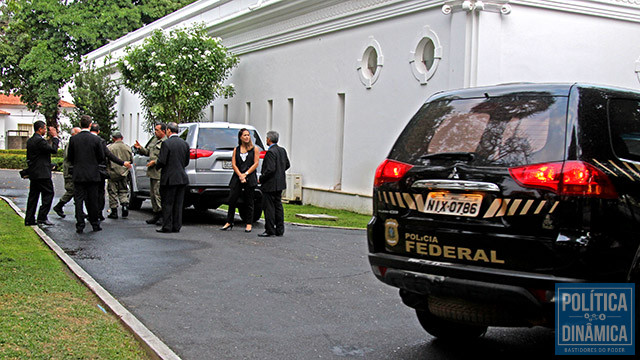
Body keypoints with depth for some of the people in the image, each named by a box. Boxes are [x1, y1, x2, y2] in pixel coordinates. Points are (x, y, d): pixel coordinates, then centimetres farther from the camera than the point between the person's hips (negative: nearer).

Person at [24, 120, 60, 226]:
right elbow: (53, 150, -16)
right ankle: (42, 217, -5)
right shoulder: (40, 140, -16)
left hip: (33, 173, 9)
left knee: (33, 196, 11)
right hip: (42, 174, -9)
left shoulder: (30, 141, 14)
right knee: (48, 194, -3)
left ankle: (29, 219, 12)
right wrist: (55, 137, -7)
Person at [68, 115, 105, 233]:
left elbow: (70, 158, 4)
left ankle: (80, 225, 2)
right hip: (93, 175, 0)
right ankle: (95, 223, 16)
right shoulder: (96, 139, -7)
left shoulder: (73, 139, -4)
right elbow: (101, 158, -1)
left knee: (79, 200, 4)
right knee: (93, 200, 9)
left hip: (78, 175, 0)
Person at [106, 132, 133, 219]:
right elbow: (131, 160, 9)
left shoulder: (110, 148, -11)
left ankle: (114, 211, 7)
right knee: (123, 191, 16)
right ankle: (125, 205, -6)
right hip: (124, 173, 4)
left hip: (113, 173, -3)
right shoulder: (127, 148, 1)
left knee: (113, 192, 5)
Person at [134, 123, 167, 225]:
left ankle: (163, 217, -4)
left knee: (158, 194, -10)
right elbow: (147, 152, 25)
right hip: (152, 172, 10)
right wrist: (140, 148, 8)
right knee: (153, 194, 13)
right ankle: (156, 215, 22)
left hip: (160, 173, -10)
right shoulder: (154, 140, 18)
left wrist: (155, 162, -19)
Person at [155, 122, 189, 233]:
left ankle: (167, 227, 3)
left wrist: (156, 165, 6)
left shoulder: (166, 143, -12)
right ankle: (176, 226, 13)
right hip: (182, 178, 6)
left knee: (167, 203, 1)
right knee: (178, 204, 10)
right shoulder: (185, 143, 7)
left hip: (169, 178, -6)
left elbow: (161, 161, -14)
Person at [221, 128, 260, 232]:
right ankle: (229, 223, 6)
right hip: (237, 177, 2)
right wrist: (240, 175, -8)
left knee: (248, 201, 1)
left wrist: (245, 174, -9)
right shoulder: (236, 149, 11)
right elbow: (233, 164, 5)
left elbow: (256, 163, -1)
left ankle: (249, 224, 7)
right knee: (232, 199, -2)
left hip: (249, 178, -2)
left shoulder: (254, 149, 5)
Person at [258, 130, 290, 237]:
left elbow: (270, 169, -24)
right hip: (280, 183, 9)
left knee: (268, 207, -2)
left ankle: (269, 230, 2)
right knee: (278, 206, 13)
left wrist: (261, 178, -12)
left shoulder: (270, 152, -18)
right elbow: (287, 165, 17)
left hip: (270, 184, -9)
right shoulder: (282, 150, 9)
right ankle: (279, 230, 17)